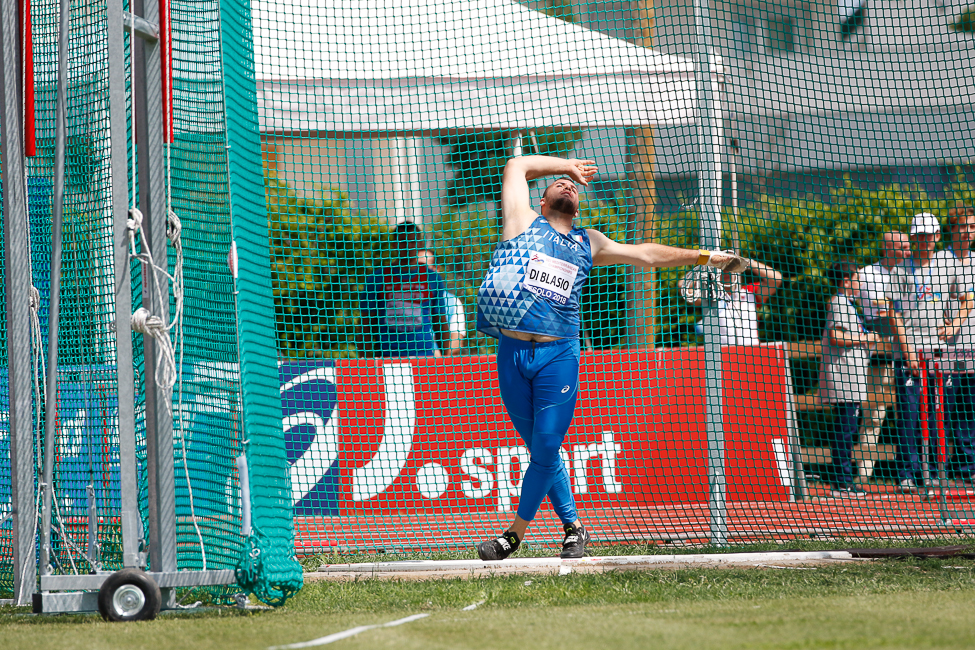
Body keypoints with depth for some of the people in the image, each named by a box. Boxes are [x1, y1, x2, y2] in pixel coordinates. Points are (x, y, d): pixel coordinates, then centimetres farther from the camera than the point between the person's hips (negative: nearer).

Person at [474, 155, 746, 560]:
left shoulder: (589, 244, 19)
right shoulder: (523, 223, 11)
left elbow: (645, 254, 26)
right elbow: (517, 166, 19)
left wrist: (703, 257, 26)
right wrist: (566, 165, 27)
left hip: (558, 355, 1)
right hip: (513, 353, -1)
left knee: (547, 449, -7)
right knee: (540, 450, 3)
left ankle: (516, 534, 4)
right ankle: (573, 527, 15)